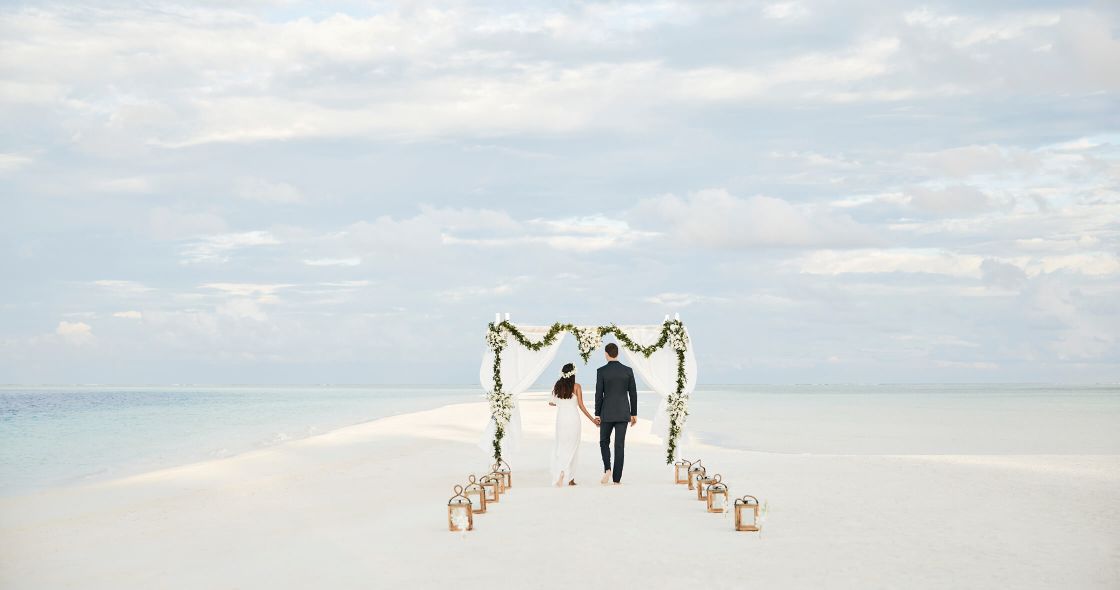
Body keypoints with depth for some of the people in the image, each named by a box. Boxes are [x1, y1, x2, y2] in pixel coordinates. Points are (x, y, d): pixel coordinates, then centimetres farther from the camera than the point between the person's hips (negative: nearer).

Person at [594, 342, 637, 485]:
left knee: (604, 442, 16)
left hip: (607, 413, -2)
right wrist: (634, 414, 10)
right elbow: (633, 393, 3)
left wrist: (597, 414, 0)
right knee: (619, 445, 4)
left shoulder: (601, 371, -7)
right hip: (623, 413, 2)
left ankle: (607, 469, -6)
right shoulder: (628, 370, 0)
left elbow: (599, 394, -6)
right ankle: (617, 479, 1)